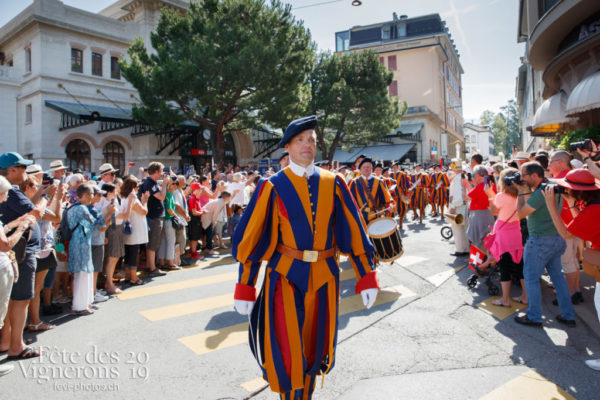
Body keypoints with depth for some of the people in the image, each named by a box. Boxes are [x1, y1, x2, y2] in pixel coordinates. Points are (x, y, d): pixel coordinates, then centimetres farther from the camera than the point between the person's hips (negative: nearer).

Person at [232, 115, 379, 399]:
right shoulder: (273, 187, -6)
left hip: (324, 276, 3)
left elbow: (353, 230, 2)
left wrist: (367, 277, 0)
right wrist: (245, 288, -4)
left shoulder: (333, 183, 1)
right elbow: (252, 237, -4)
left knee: (315, 347, 16)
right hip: (285, 276, -2)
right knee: (287, 353, 0)